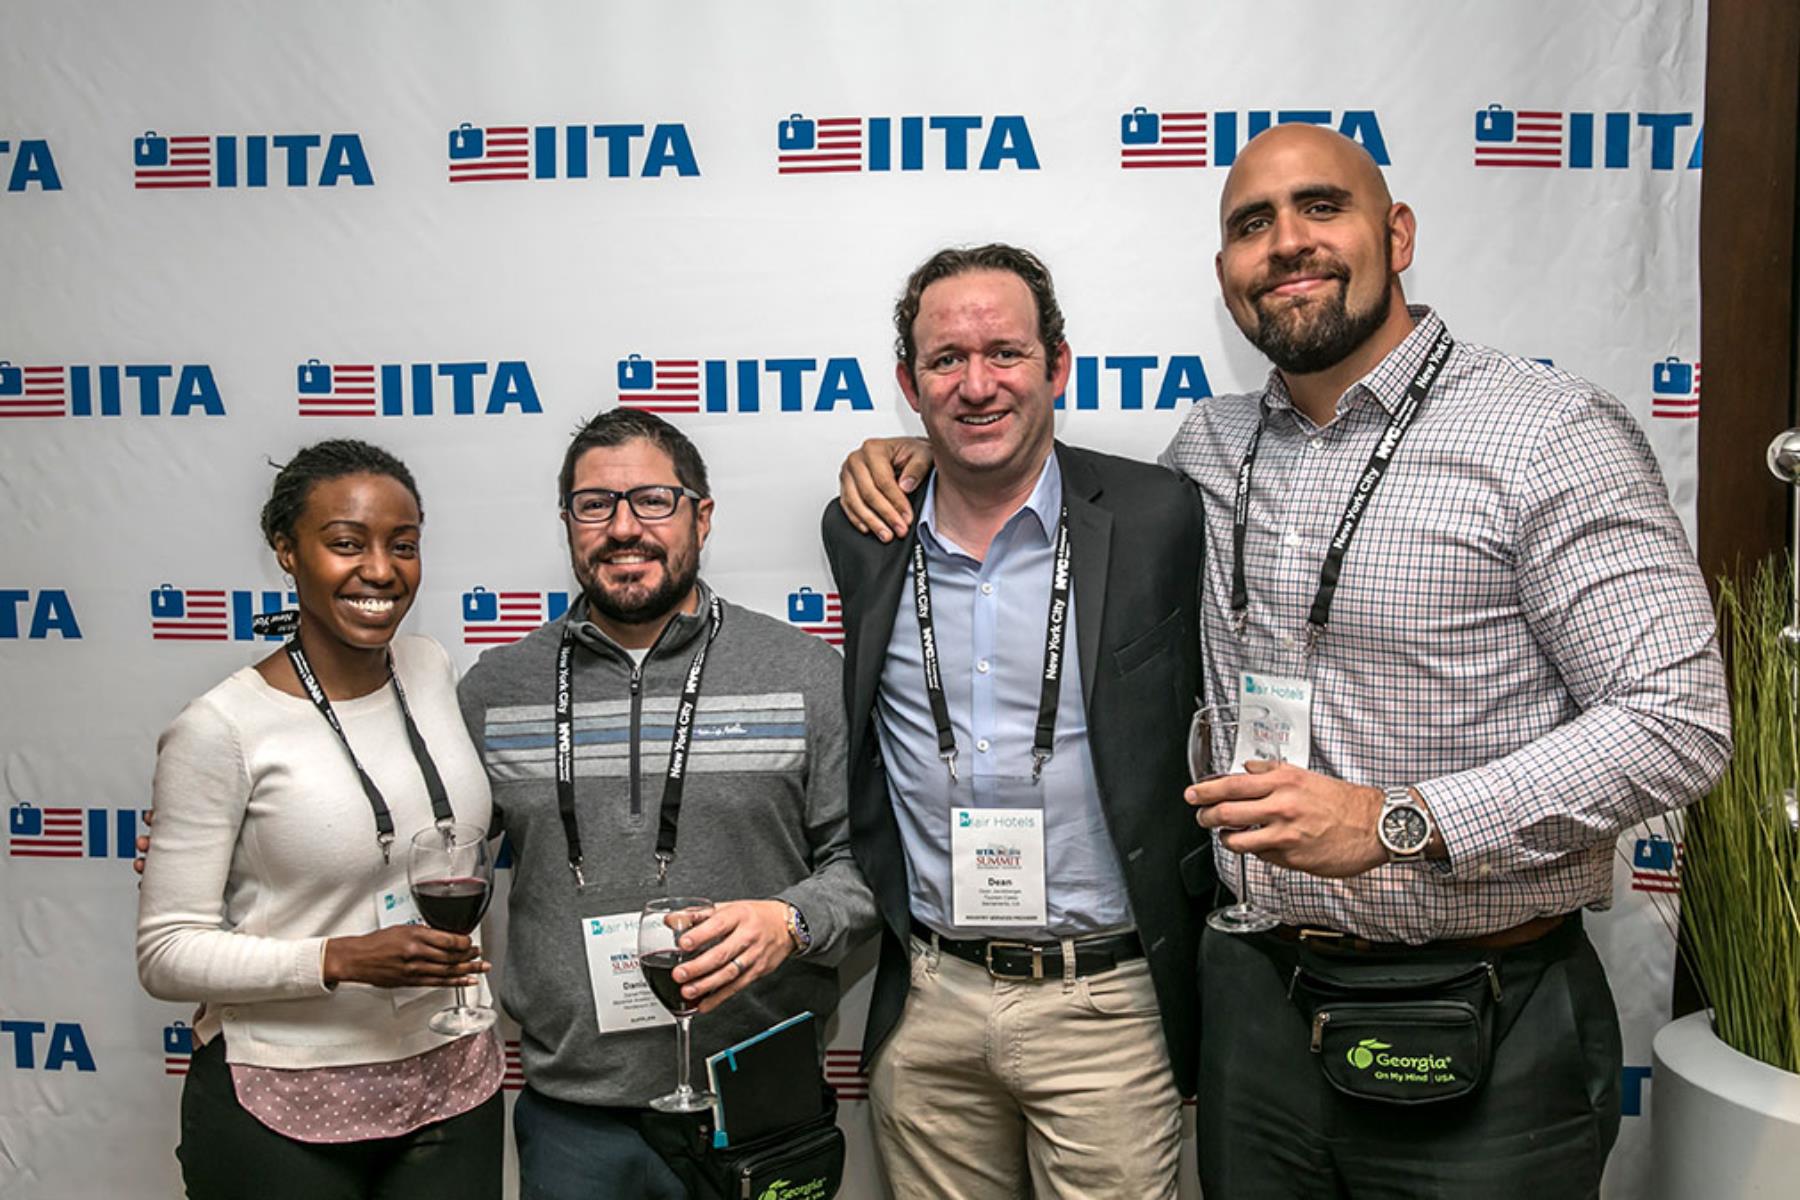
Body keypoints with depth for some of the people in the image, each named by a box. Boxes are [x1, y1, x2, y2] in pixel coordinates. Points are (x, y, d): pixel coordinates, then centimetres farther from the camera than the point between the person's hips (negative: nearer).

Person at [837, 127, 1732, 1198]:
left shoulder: (1550, 434, -11)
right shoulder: (1211, 446, 6)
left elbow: (1678, 720, -15)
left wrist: (1398, 824, -24)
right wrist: (923, 449, 8)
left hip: (1481, 1029, -4)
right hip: (1258, 998, 5)